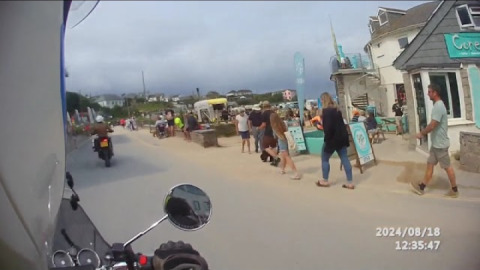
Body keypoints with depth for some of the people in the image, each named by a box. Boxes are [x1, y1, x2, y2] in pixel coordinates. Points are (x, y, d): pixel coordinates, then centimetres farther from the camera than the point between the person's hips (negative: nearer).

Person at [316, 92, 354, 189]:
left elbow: (328, 127, -21)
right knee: (344, 159, 7)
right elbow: (340, 123, 15)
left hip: (332, 138, -8)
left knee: (325, 159, 9)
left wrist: (326, 138, -13)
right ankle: (350, 183, 8)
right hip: (341, 137, 8)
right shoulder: (337, 109, 12)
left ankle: (325, 181, 19)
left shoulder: (326, 111, -14)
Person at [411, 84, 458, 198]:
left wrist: (421, 133, -12)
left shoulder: (438, 106, -22)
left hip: (440, 144, -10)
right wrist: (424, 133, 13)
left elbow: (432, 125, -25)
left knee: (447, 166, 3)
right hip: (436, 143, 10)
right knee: (430, 164, 13)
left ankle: (454, 190, 18)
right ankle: (422, 187, 20)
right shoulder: (438, 105, 10)